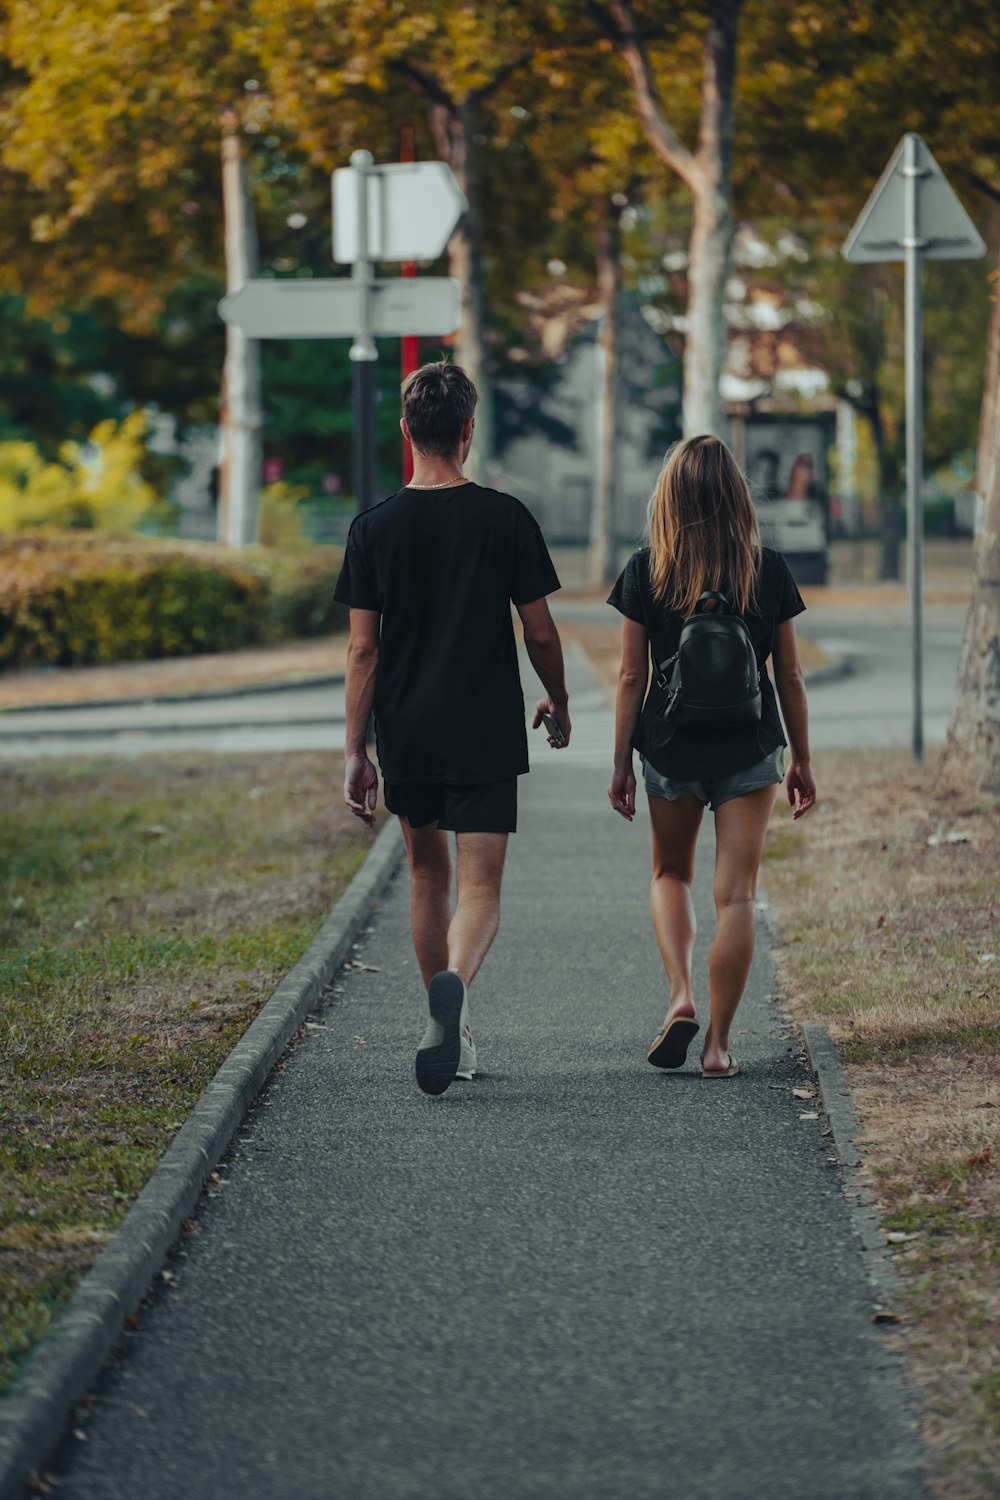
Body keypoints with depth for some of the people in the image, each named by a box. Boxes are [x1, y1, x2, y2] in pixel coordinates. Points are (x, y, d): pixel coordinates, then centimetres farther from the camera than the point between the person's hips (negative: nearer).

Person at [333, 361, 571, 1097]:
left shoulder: (375, 527, -3)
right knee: (480, 888, -3)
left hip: (406, 735, 2)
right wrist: (559, 702, 18)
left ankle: (453, 1034, 25)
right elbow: (540, 632, 0)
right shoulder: (506, 519, -6)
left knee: (429, 876, 19)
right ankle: (454, 983, -34)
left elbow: (363, 649, -3)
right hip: (487, 733, -2)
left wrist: (355, 752, 0)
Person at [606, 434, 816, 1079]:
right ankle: (719, 1044, 1)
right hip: (750, 747, 0)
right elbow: (790, 674, 1)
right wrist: (803, 760, 11)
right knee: (737, 893, 3)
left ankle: (681, 997, 1)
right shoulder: (769, 570, -4)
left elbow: (631, 675, -3)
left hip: (671, 746, 0)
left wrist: (621, 764, 5)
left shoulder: (648, 570, -6)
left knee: (671, 873, 21)